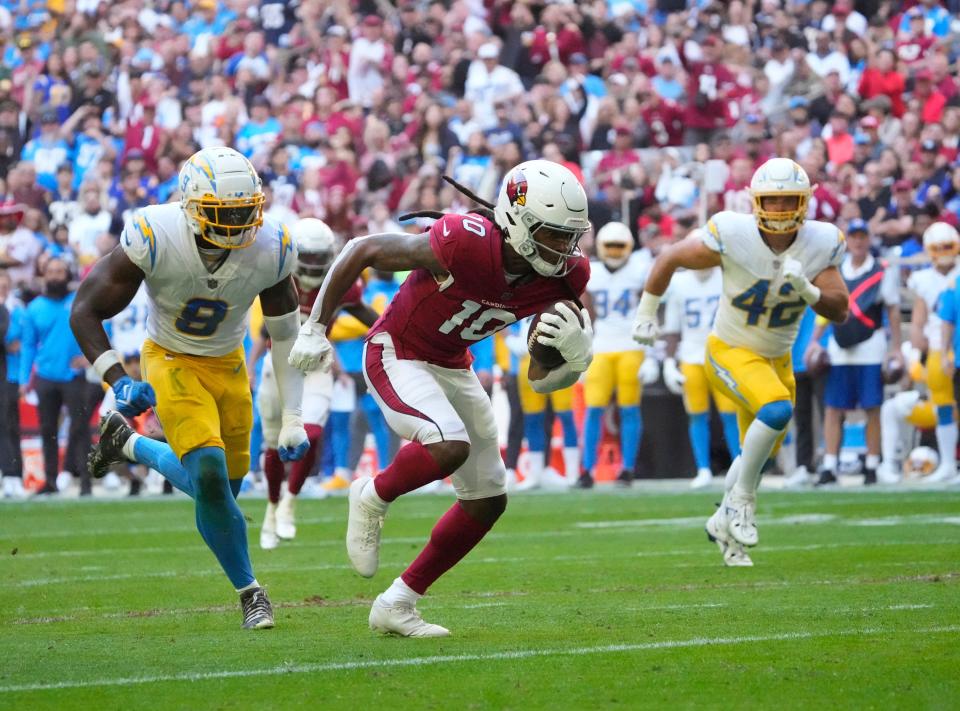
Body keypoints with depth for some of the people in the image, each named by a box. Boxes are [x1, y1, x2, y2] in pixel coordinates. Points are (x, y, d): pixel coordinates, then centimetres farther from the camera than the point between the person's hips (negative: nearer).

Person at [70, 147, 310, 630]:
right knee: (209, 473, -20)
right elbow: (85, 311, -19)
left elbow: (285, 335, -2)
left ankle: (128, 444, 33)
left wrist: (293, 418, -4)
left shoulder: (271, 249, -18)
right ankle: (250, 593, 0)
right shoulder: (154, 238, -27)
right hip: (170, 360, -4)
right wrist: (118, 381, -30)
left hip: (228, 364, 4)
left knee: (219, 487, 6)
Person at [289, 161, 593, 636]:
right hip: (396, 355, -8)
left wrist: (576, 352, -28)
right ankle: (372, 499, -2)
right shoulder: (464, 245, -32)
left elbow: (542, 380, -4)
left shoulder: (563, 277, -13)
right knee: (449, 446, -34)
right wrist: (315, 330, -13)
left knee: (488, 500, 7)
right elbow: (362, 251, -19)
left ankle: (397, 606, 19)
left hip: (452, 366, 8)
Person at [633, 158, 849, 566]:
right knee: (777, 410, -31)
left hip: (777, 359, 5)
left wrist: (807, 289, -32)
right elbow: (670, 259, -10)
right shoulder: (732, 236, -24)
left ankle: (726, 523, 42)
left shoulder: (820, 245, -14)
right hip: (730, 352, -5)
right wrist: (646, 314, -2)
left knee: (758, 454, 17)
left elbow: (840, 312, -13)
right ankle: (743, 498, -12)